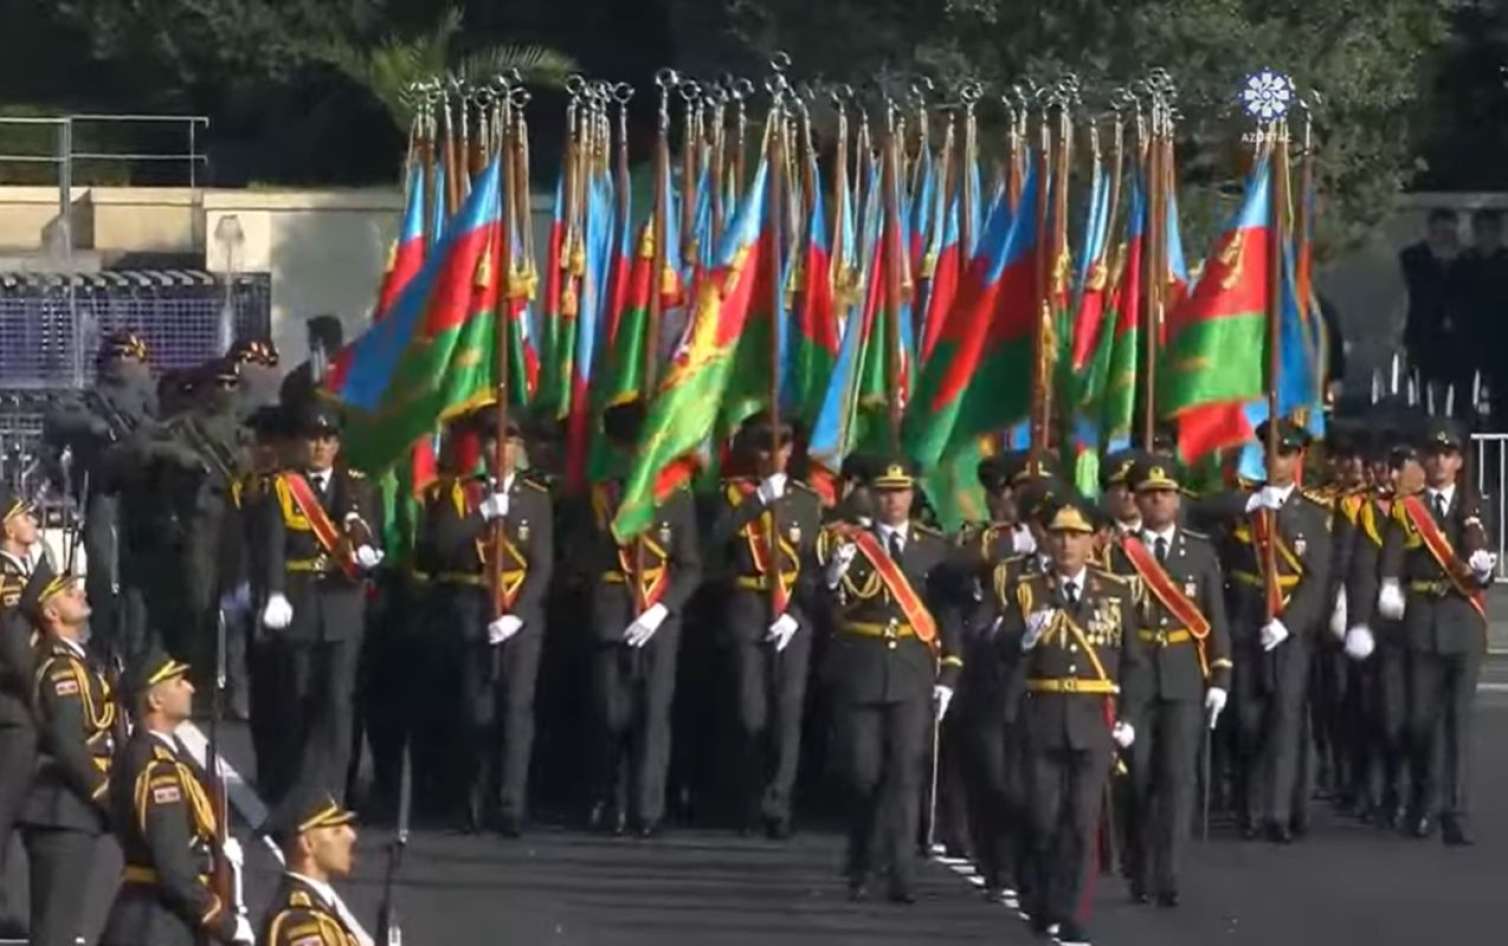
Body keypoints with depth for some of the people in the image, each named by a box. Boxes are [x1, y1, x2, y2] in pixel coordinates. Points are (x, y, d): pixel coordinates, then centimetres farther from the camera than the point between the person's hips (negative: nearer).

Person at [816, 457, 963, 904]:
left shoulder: (934, 547, 5)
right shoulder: (849, 543, 3)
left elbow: (948, 612, 6)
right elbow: (828, 604, -7)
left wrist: (948, 674, 1)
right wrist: (833, 574, -28)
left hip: (913, 672, 0)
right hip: (859, 672, 0)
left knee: (905, 773, -6)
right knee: (862, 773, 4)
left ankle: (901, 875, -7)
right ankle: (861, 867, 22)